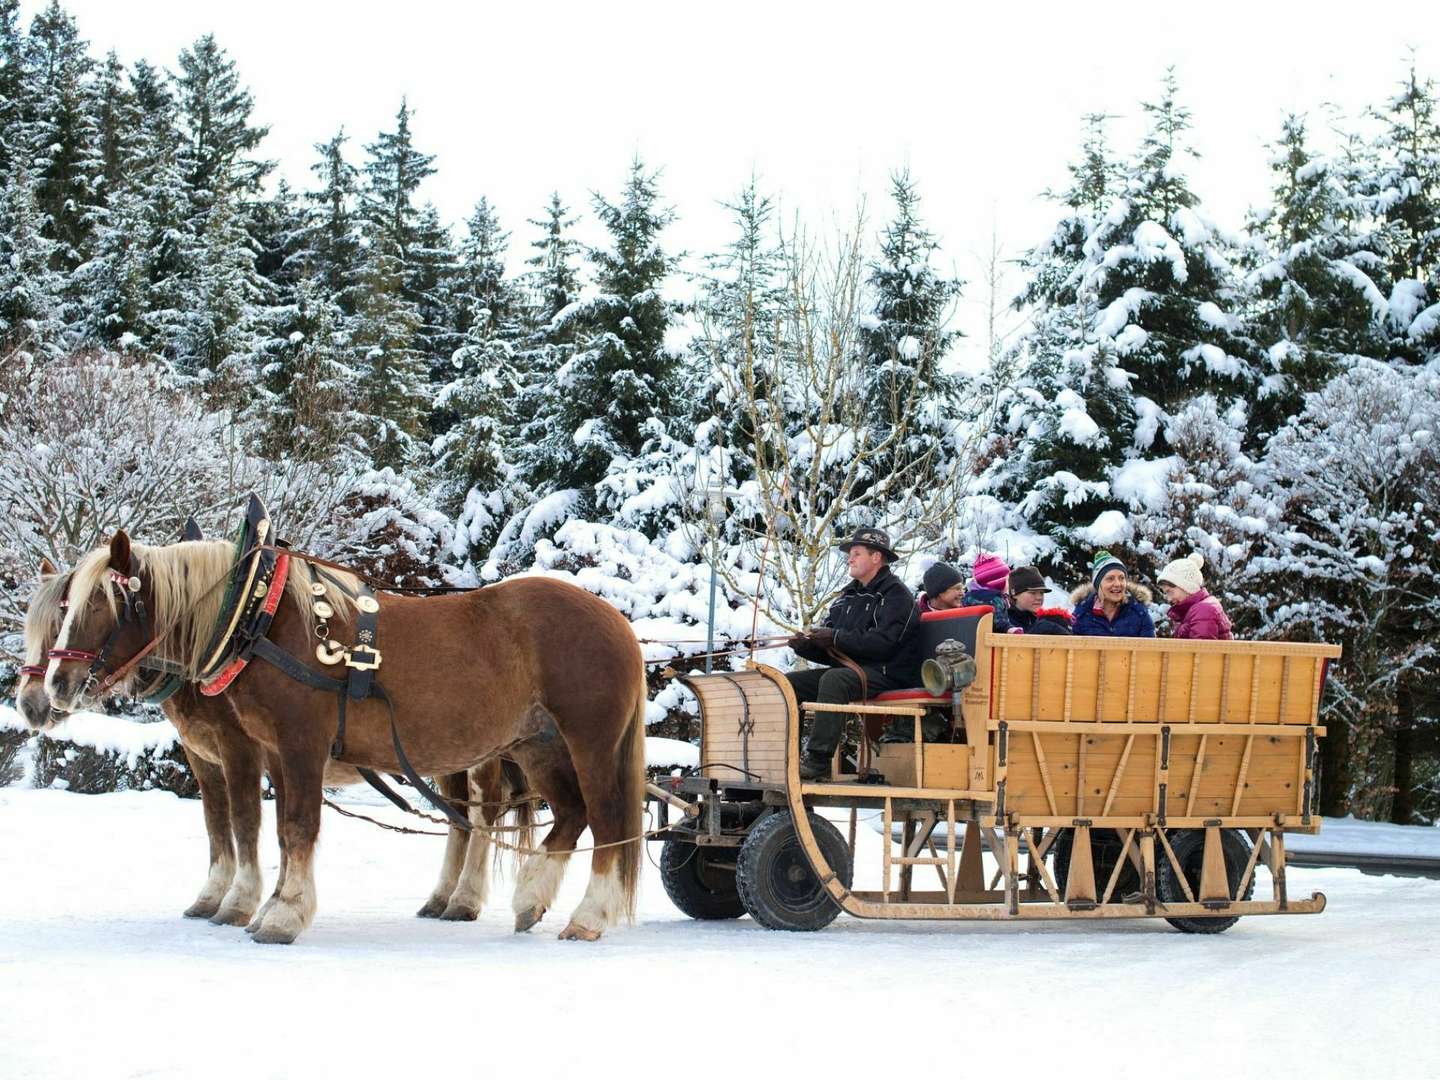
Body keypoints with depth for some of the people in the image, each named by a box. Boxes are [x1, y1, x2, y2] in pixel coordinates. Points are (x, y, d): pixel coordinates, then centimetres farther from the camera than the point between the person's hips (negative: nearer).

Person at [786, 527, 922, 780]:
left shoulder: (896, 595, -5)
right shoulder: (848, 596, 20)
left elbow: (882, 643, -20)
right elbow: (827, 651, 17)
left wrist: (836, 637, -19)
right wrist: (804, 645, -6)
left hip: (886, 674, -9)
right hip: (849, 669, 9)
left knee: (833, 680, -36)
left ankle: (819, 760, -39)